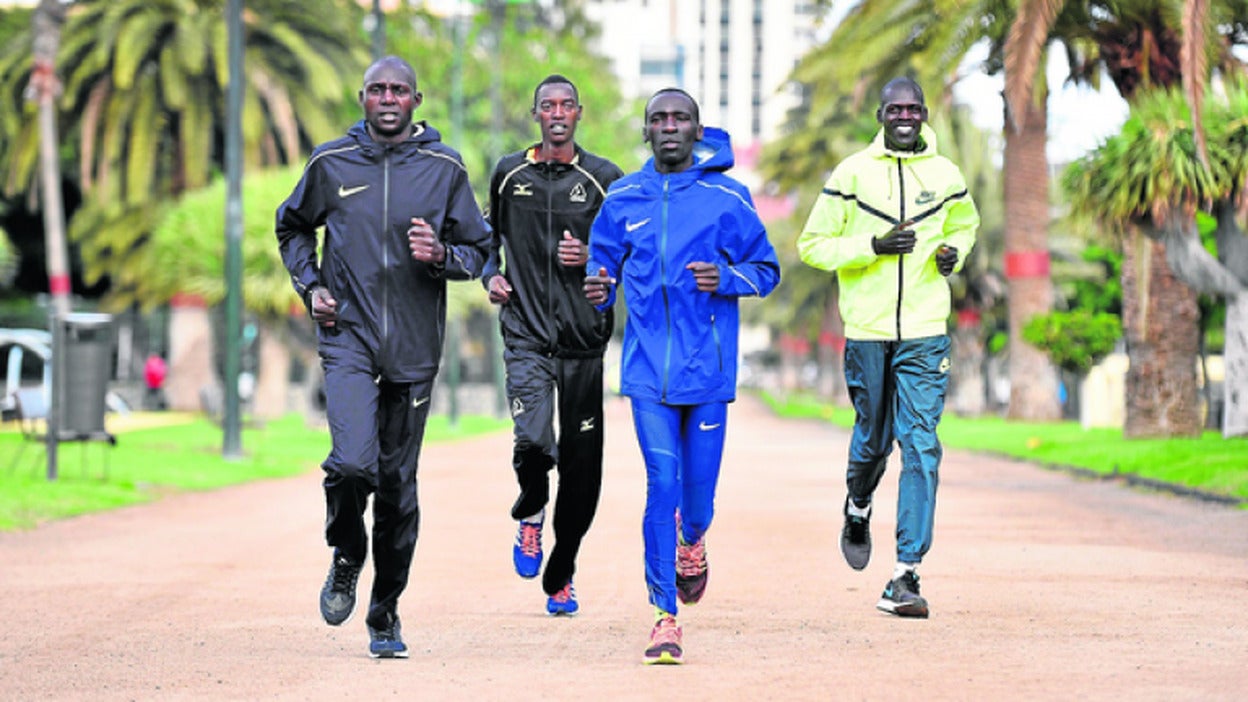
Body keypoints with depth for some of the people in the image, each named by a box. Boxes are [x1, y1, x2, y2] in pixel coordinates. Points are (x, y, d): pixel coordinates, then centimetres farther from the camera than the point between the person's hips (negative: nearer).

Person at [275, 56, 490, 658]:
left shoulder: (444, 168, 3)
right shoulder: (331, 163, 4)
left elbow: (478, 249, 9)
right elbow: (292, 228, 21)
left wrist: (441, 256, -12)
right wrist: (311, 286, 6)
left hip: (414, 346, 1)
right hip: (348, 336, -1)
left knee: (398, 485, 5)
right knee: (353, 462, -21)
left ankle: (385, 616, 18)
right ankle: (346, 558, 10)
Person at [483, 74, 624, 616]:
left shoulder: (604, 179, 4)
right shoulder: (509, 173, 8)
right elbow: (490, 234, 24)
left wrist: (592, 260, -10)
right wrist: (491, 274, 5)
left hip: (584, 337, 0)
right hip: (526, 334, 0)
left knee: (581, 465, 3)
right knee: (533, 442, -21)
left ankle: (560, 577, 19)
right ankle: (530, 514, 13)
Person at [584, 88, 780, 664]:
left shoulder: (727, 197, 1)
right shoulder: (622, 199, 7)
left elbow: (767, 270, 6)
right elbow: (602, 263, 17)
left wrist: (725, 279, -14)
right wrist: (598, 287, -7)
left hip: (708, 367, 0)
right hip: (648, 369, 1)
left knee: (698, 482, 5)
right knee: (661, 484, -8)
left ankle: (692, 542, 43)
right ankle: (665, 617, -4)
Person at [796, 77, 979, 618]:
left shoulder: (945, 176, 6)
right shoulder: (851, 174, -1)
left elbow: (964, 224, 26)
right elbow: (813, 245, -1)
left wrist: (953, 254, 3)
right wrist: (874, 246, -14)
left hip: (926, 335, 1)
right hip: (867, 331, -1)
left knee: (921, 447, -9)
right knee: (872, 440, 10)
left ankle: (906, 576, -10)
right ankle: (858, 511, 46)